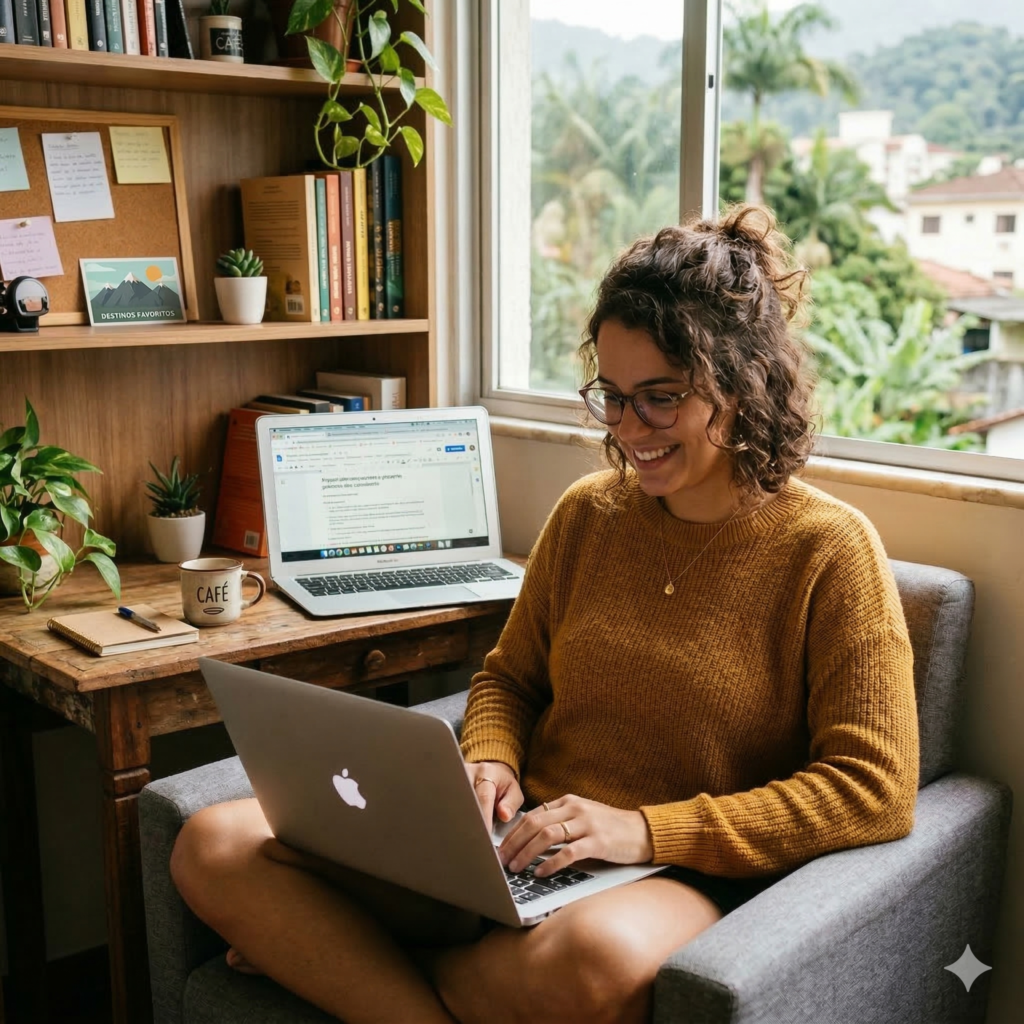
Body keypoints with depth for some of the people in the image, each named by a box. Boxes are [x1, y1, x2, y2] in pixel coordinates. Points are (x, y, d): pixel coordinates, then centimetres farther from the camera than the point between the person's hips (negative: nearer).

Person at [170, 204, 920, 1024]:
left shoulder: (829, 550, -6)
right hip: (517, 855, 5)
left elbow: (876, 792, -11)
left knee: (593, 957, -42)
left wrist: (645, 829, -18)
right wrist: (490, 763, -3)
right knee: (215, 847, -11)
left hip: (680, 878, -4)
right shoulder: (586, 513, 9)